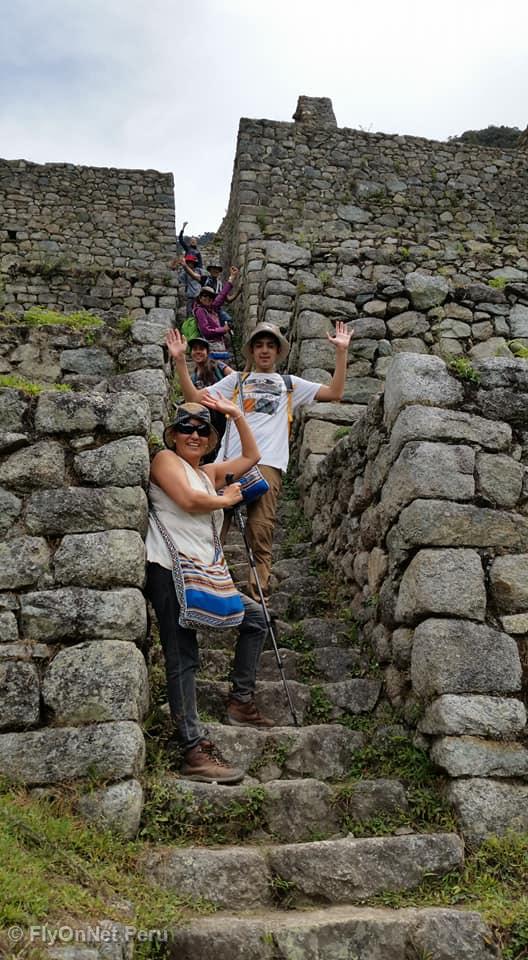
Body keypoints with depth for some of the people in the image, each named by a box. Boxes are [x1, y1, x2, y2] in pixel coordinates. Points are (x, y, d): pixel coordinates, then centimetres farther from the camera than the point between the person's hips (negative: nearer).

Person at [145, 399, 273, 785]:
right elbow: (189, 500, -14)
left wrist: (238, 415, 23)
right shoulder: (166, 460, 1)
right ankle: (195, 750, -11)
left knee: (255, 616, 14)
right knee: (183, 658, -11)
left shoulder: (209, 473, 23)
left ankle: (241, 702, 19)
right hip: (170, 569, -9)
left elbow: (251, 456, 29)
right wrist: (228, 498, 2)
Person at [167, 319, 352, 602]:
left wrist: (341, 352, 11)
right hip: (229, 460, 1)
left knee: (260, 531, -7)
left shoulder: (290, 384, 24)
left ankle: (258, 597, -6)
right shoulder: (236, 380, 23)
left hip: (267, 463, 0)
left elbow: (334, 393, 16)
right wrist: (180, 362, 6)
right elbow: (195, 397, 15)